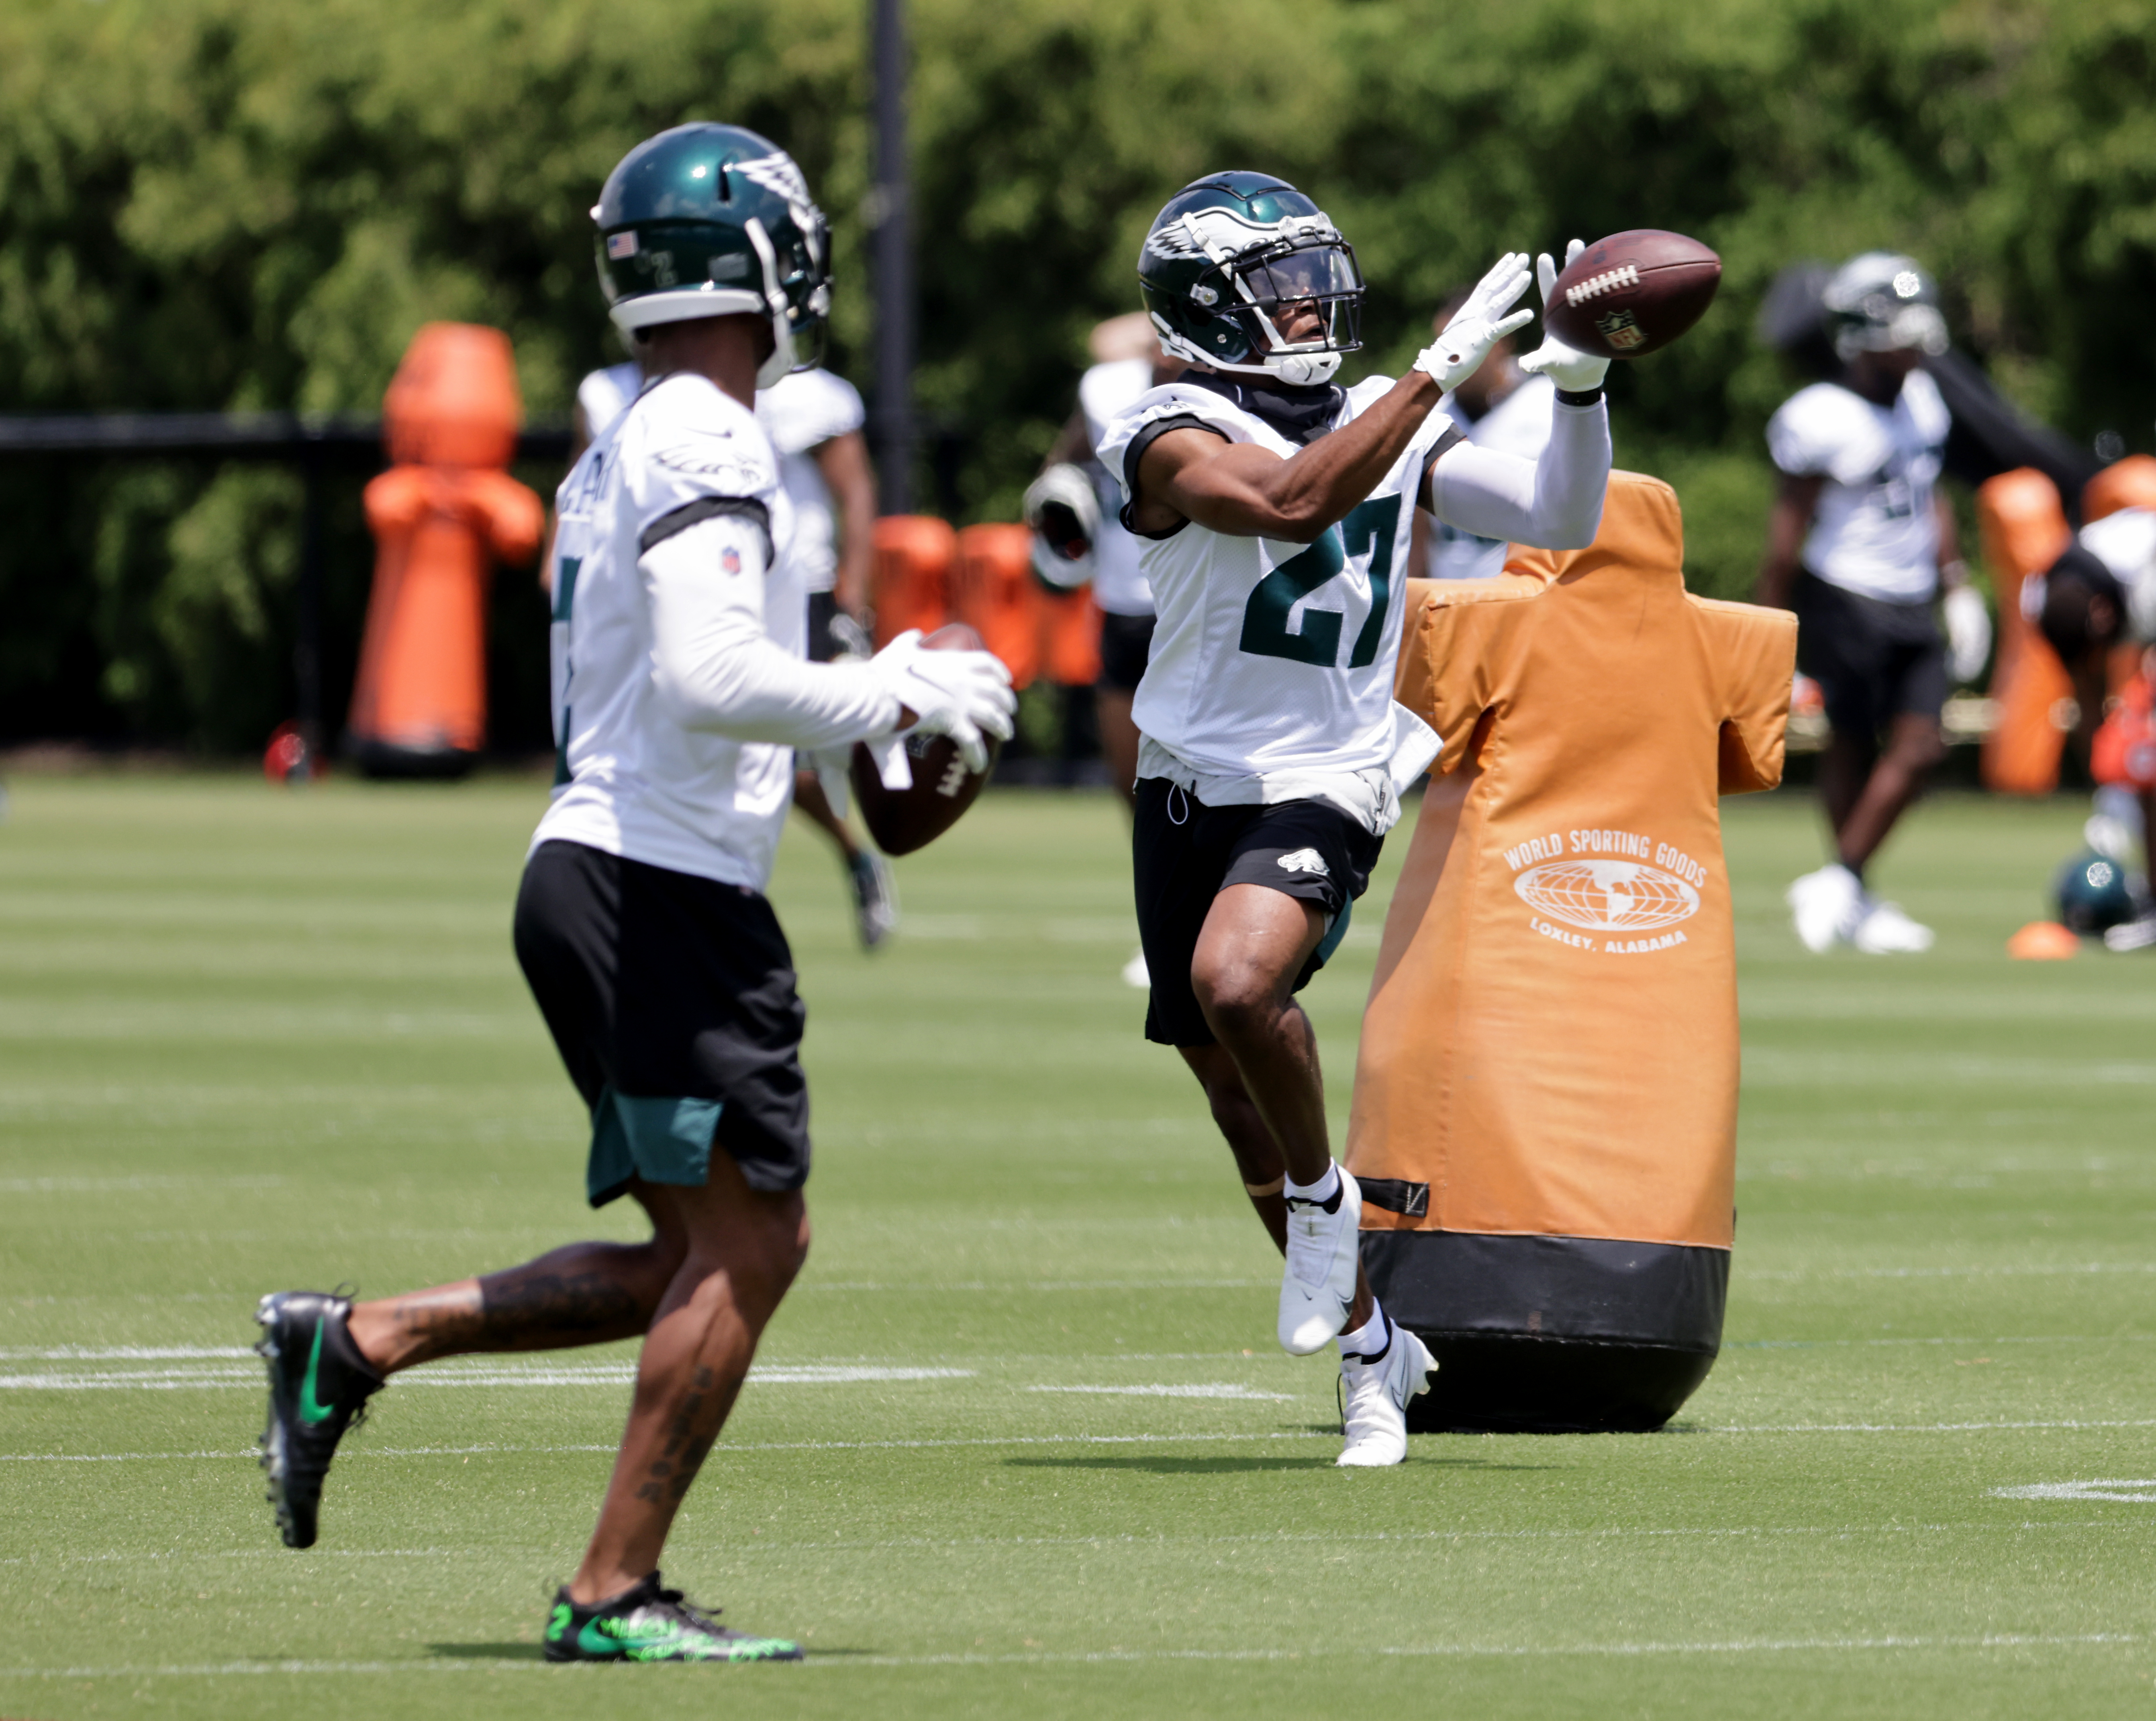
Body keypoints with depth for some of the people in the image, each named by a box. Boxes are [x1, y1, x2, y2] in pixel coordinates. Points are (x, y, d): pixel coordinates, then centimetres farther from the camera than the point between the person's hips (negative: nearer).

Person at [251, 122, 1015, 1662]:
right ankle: (614, 1595, -2)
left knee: (727, 1250, 13)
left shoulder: (623, 456, 18)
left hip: (593, 880, 10)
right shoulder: (706, 446, -13)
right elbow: (708, 681, -23)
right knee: (740, 1248, -5)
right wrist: (895, 697, -12)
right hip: (669, 895, -10)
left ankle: (353, 1346, 12)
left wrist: (851, 745, 20)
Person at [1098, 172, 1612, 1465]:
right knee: (1242, 1095, 9)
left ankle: (1324, 1198, -5)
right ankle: (1374, 1342, 28)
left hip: (1324, 789, -1)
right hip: (1193, 784, 1)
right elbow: (1293, 502, -27)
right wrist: (1443, 368, -27)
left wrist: (1579, 390, -10)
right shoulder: (1174, 437, -8)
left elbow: (1560, 522, 5)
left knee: (1238, 983, -31)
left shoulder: (1391, 423, 6)